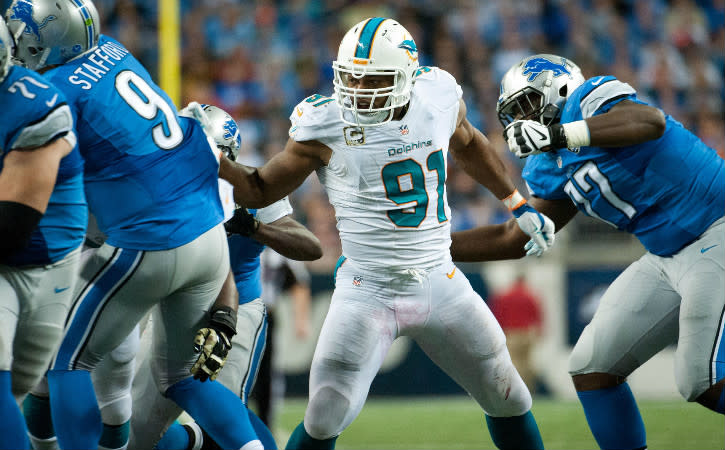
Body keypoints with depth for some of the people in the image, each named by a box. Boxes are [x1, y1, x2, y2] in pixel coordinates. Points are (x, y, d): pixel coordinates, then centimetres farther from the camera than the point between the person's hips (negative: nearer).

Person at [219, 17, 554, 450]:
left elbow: (467, 143, 20)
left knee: (508, 400, 13)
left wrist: (518, 205, 25)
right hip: (368, 293, -4)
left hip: (440, 283, 4)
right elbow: (260, 190, -1)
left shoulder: (439, 98, -4)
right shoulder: (327, 127, -13)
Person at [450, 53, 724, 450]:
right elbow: (513, 239, 20)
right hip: (667, 259, 10)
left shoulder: (589, 100, -13)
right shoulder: (550, 172, 13)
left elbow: (651, 123, -33)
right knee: (591, 368, 6)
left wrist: (559, 134, -38)